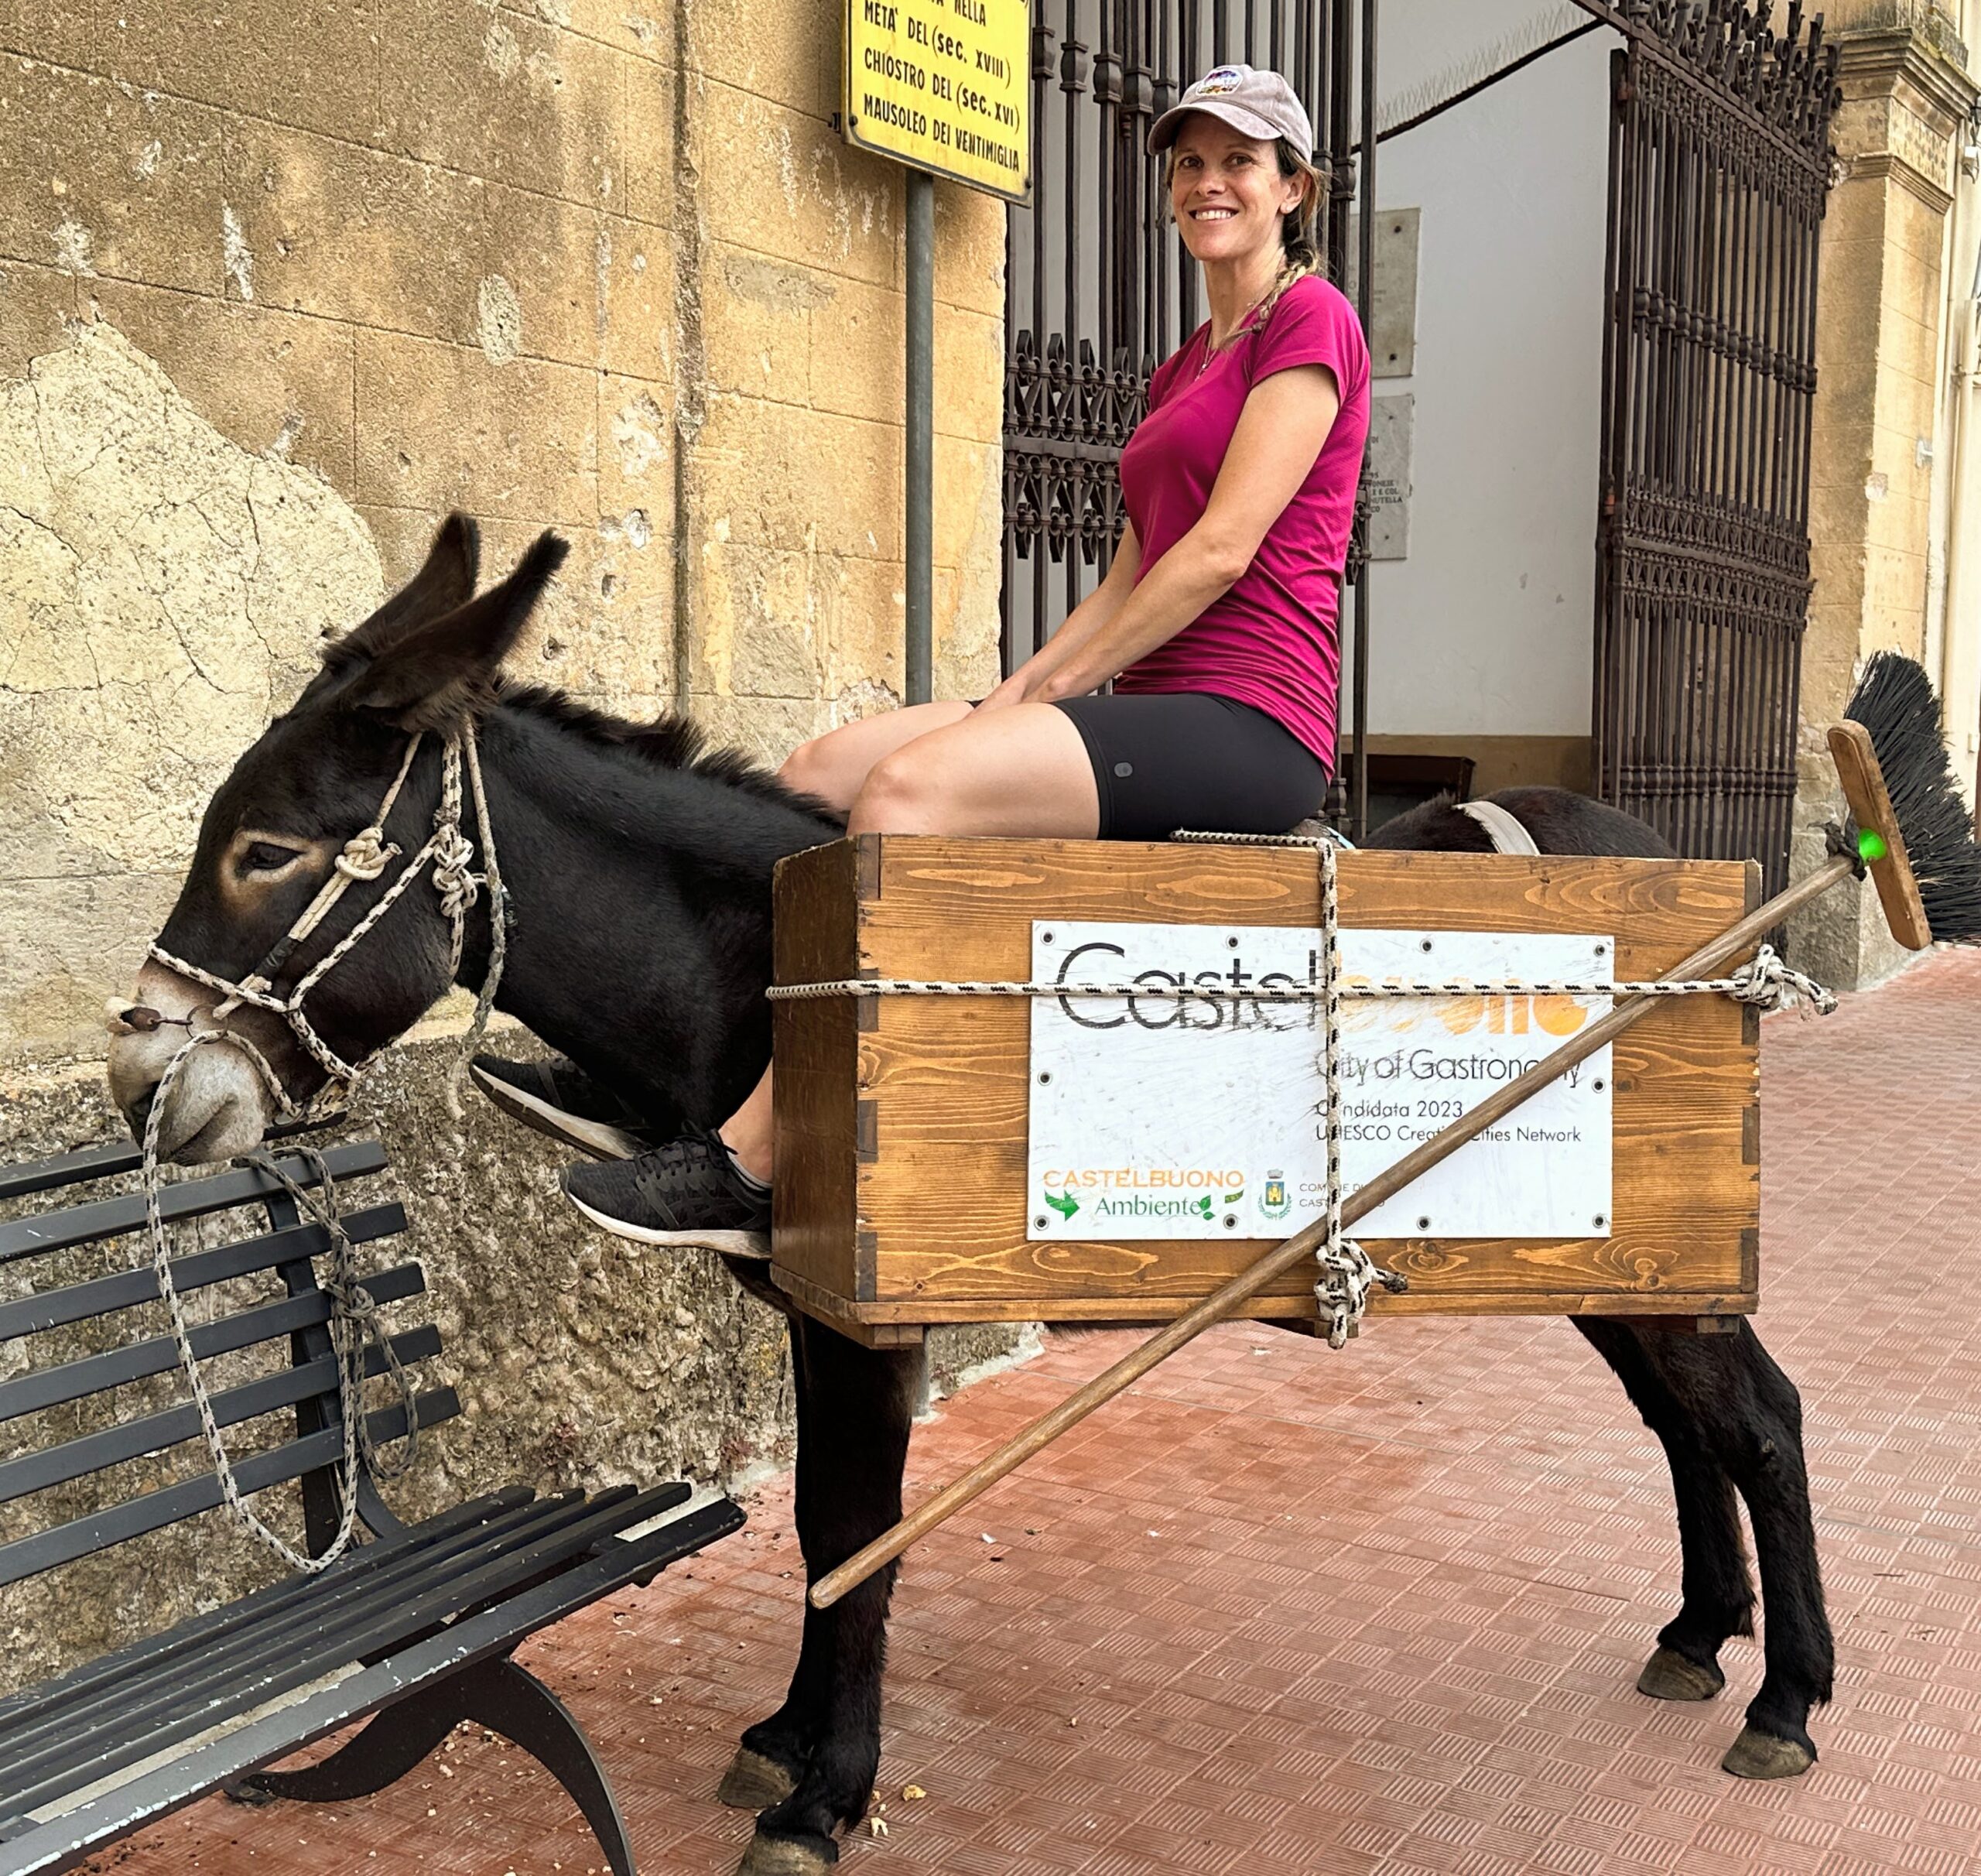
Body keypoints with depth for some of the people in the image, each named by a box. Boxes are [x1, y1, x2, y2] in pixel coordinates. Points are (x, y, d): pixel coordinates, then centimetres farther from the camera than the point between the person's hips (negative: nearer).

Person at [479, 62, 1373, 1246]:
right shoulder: (1185, 368, 26)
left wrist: (1046, 691, -10)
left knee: (909, 784, -29)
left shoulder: (1310, 321, -2)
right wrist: (1009, 702, 5)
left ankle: (754, 1167, -27)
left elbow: (1223, 549, -12)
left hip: (1252, 724, -9)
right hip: (1161, 717, 9)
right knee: (818, 776, -5)